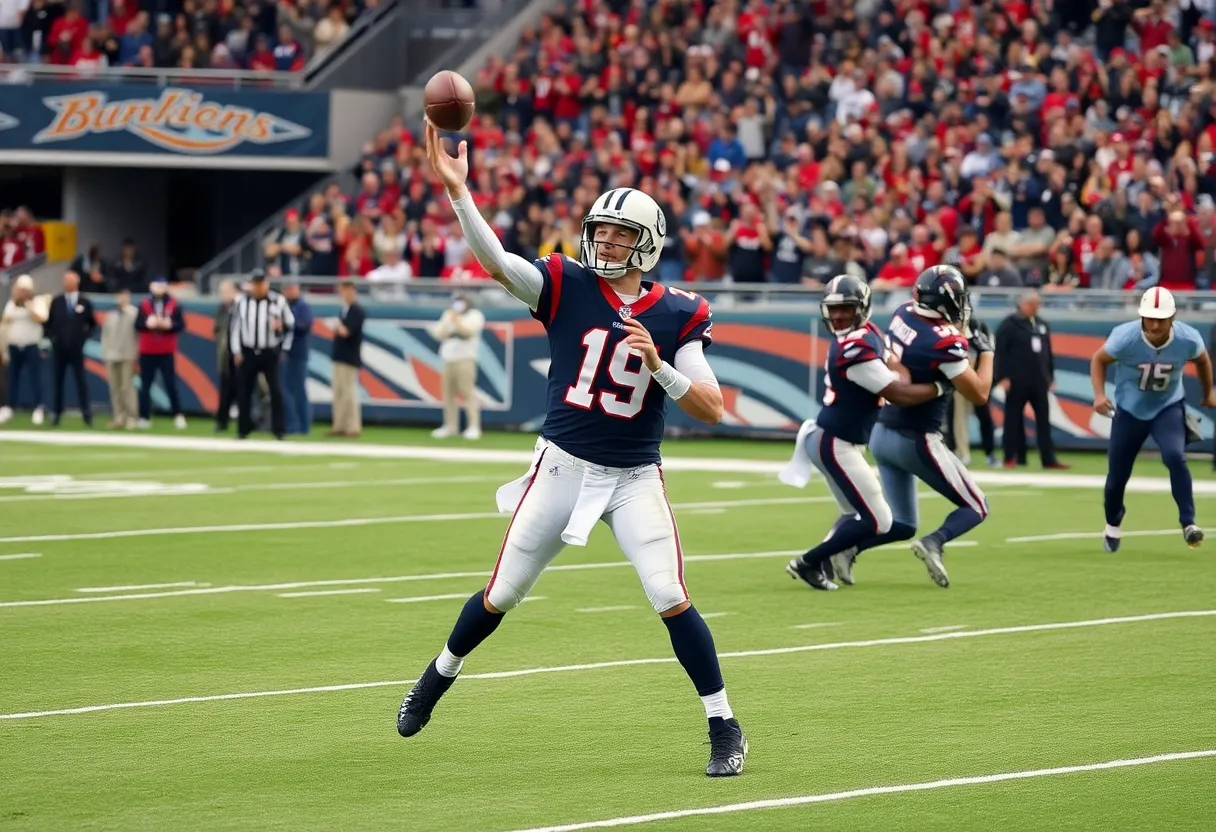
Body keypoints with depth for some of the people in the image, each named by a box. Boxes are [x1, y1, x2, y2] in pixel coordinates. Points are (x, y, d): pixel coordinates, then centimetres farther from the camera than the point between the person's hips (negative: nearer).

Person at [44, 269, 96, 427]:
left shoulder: (85, 303, 1)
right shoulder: (56, 302, 4)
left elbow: (92, 324, 10)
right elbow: (48, 323, 11)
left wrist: (84, 336, 1)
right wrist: (52, 337, 1)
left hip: (76, 348, -2)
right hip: (59, 348, 2)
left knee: (81, 380, -3)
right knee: (58, 381, 4)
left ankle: (86, 413, -3)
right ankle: (56, 413, 7)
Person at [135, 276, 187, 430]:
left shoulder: (173, 304, 0)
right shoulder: (144, 304, 2)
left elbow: (181, 325, -3)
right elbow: (137, 324, -1)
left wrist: (169, 325, -21)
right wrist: (148, 324, -20)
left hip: (166, 352, -1)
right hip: (147, 351, 1)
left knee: (170, 384, -1)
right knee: (145, 385, 3)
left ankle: (178, 416, 8)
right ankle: (144, 418, 7)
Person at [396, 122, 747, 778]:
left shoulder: (677, 316, -5)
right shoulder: (567, 286, -5)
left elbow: (711, 409, -8)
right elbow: (496, 262, -21)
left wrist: (659, 366, -24)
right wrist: (457, 191, -34)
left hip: (635, 478, -1)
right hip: (562, 468, 1)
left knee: (670, 599, -12)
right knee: (502, 596, 10)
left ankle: (723, 728, 0)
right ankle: (441, 674, 38)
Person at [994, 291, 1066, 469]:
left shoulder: (1042, 325, 15)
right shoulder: (1009, 325, -5)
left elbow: (1048, 352, 18)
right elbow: (1000, 352, -10)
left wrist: (1050, 376, 15)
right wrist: (1002, 377, -16)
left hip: (1039, 380, 6)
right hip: (1017, 380, -6)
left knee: (1043, 419, 2)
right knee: (1014, 419, 1)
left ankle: (1049, 459, 2)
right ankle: (1012, 457, 8)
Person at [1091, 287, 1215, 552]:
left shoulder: (1188, 339, -23)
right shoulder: (1125, 337, -28)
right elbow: (1098, 360, -9)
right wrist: (1099, 394, -24)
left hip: (1169, 408, 0)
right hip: (1129, 410, 0)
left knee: (1175, 457, -27)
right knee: (1117, 475, 6)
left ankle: (1188, 523, -19)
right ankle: (1113, 525, 36)